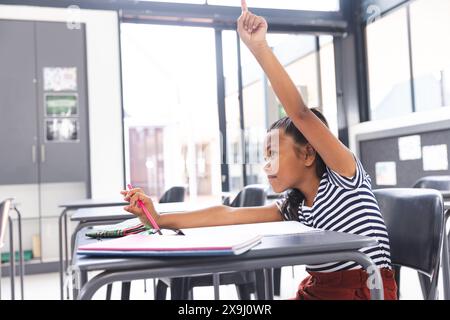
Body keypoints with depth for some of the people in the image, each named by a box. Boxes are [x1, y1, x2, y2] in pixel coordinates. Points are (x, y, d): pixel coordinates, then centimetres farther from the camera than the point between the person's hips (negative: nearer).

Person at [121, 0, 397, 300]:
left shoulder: (345, 176, -8)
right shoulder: (293, 208, 9)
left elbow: (300, 113, -21)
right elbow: (229, 214, 2)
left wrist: (259, 47, -28)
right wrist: (159, 219, -4)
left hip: (366, 289, -7)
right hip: (316, 289, 7)